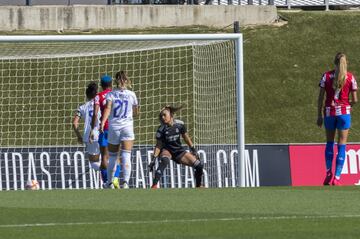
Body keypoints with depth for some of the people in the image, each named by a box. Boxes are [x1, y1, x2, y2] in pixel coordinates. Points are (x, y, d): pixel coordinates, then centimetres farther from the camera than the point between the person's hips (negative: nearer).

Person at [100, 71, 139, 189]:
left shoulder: (111, 94, -1)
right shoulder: (131, 95, 3)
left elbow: (107, 108, -18)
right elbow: (136, 113, 13)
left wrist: (102, 123, -27)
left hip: (113, 127, 0)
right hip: (128, 126, 0)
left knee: (112, 157, 15)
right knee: (126, 156, -8)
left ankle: (109, 182, 27)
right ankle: (125, 182, -25)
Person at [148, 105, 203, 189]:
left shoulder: (180, 124, -10)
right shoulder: (161, 129, -16)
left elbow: (186, 138, 4)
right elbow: (158, 146, -11)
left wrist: (194, 150, 7)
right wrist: (153, 159, -17)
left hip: (179, 151, 3)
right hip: (167, 150, -3)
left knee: (199, 165, -4)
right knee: (164, 161, -39)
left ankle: (198, 186, 21)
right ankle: (154, 186, -43)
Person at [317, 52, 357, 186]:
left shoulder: (326, 76, 0)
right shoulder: (350, 78, -2)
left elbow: (320, 98, -1)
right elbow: (355, 100, -2)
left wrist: (319, 115, 5)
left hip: (329, 112, 1)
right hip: (344, 112, -1)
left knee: (329, 143, 17)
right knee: (342, 145, 1)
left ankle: (328, 174, 15)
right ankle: (337, 177, -5)